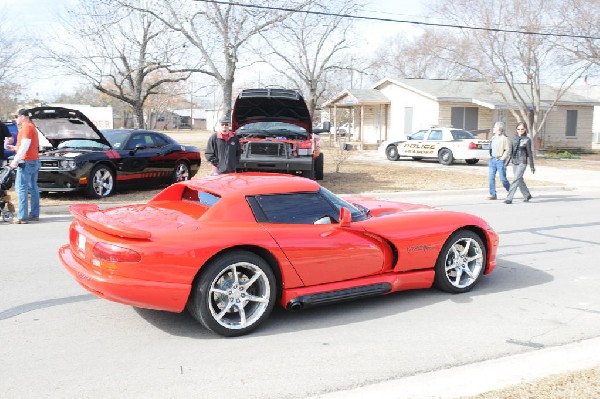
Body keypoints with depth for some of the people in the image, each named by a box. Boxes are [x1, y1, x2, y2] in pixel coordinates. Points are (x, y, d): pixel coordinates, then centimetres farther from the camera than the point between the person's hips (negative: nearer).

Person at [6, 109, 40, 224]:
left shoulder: (26, 127, -11)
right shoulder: (31, 127, 20)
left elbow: (24, 146, -19)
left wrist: (16, 160, -19)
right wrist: (14, 148, 23)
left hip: (26, 162, -10)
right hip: (34, 161, 10)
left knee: (21, 188, -9)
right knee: (33, 188, 11)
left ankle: (22, 217, -12)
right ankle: (34, 214, 13)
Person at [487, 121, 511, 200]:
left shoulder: (504, 138, -9)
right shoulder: (493, 138, 13)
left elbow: (508, 150, -13)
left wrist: (502, 159, -16)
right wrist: (491, 156, 13)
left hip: (500, 161, -7)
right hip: (492, 160, 7)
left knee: (503, 179, -2)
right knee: (491, 178, 1)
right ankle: (493, 195, 6)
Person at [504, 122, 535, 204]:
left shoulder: (527, 140, -5)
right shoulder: (514, 138, 9)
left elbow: (529, 153, -3)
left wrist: (532, 166, -1)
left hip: (522, 162, -6)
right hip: (514, 162, 6)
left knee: (516, 180, -12)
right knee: (519, 180, 14)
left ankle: (509, 198, -14)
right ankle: (527, 195, 32)